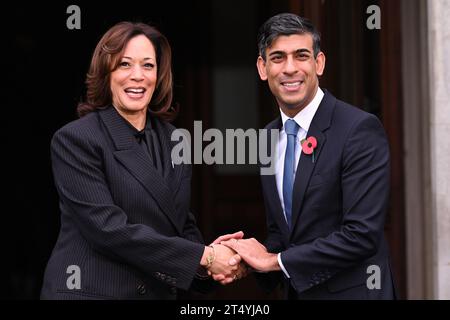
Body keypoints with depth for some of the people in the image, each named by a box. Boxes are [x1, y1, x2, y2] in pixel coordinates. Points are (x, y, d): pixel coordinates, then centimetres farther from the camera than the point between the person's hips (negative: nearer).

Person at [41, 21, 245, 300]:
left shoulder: (173, 140, 6)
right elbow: (107, 227, -20)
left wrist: (209, 262, -11)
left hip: (161, 291, 5)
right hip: (91, 291, -5)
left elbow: (183, 224, 11)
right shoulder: (75, 139, -11)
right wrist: (202, 256, -21)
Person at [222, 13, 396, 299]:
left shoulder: (361, 129, -17)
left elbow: (362, 234, -23)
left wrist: (275, 260, -18)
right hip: (295, 291, 6)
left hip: (351, 292, -6)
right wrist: (252, 256, -8)